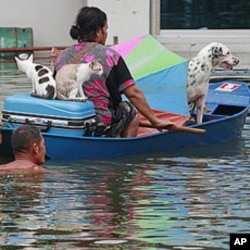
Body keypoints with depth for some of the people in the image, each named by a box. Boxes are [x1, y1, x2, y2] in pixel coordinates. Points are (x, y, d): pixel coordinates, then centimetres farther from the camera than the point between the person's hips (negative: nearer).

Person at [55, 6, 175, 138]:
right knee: (131, 110, 21)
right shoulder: (109, 56, -7)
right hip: (100, 126, -5)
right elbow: (134, 93, -9)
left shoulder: (62, 56, 6)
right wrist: (155, 120, -1)